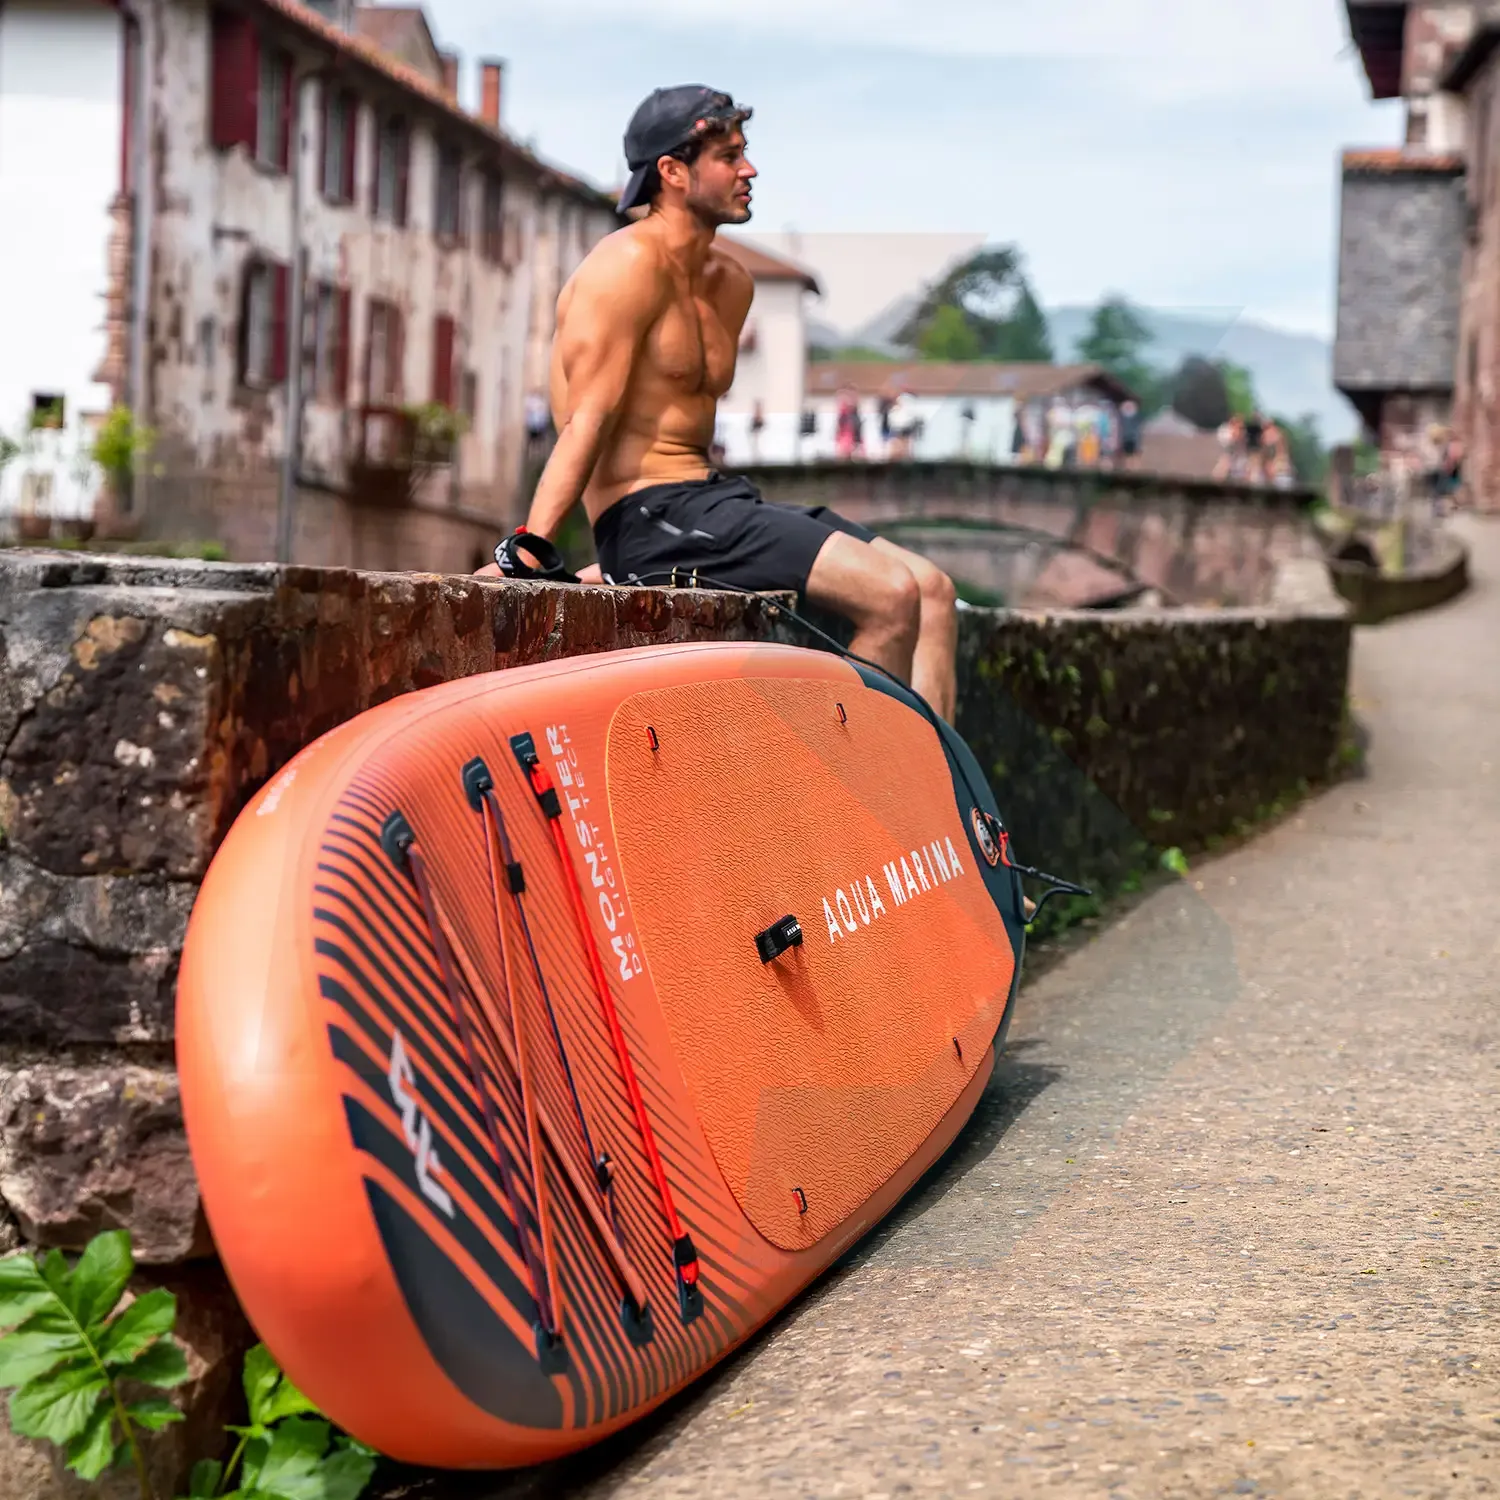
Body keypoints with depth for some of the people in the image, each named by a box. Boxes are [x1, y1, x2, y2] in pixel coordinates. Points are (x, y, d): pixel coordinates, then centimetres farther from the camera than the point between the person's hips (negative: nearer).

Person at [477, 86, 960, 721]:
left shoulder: (731, 282, 18)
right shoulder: (631, 263, -9)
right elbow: (587, 419, -15)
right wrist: (527, 548, -24)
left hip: (717, 501, 10)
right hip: (650, 520, -10)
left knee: (932, 589, 0)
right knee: (891, 597, -21)